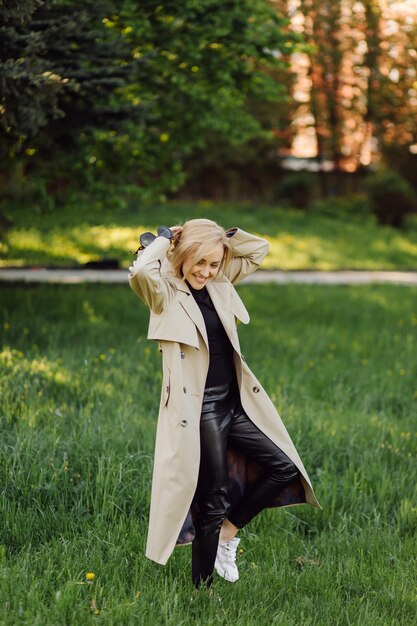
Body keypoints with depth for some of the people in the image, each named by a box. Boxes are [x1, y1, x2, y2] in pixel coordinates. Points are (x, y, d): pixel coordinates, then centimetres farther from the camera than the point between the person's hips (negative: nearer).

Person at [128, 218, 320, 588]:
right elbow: (139, 272, -33)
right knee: (212, 502, 0)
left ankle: (227, 534, 19)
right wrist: (164, 239, -15)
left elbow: (259, 249, 17)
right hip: (198, 411, -7)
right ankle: (202, 588, 14)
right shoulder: (166, 294, -11)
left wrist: (222, 236, 2)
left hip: (236, 403, 8)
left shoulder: (219, 285, 8)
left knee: (284, 467, 8)